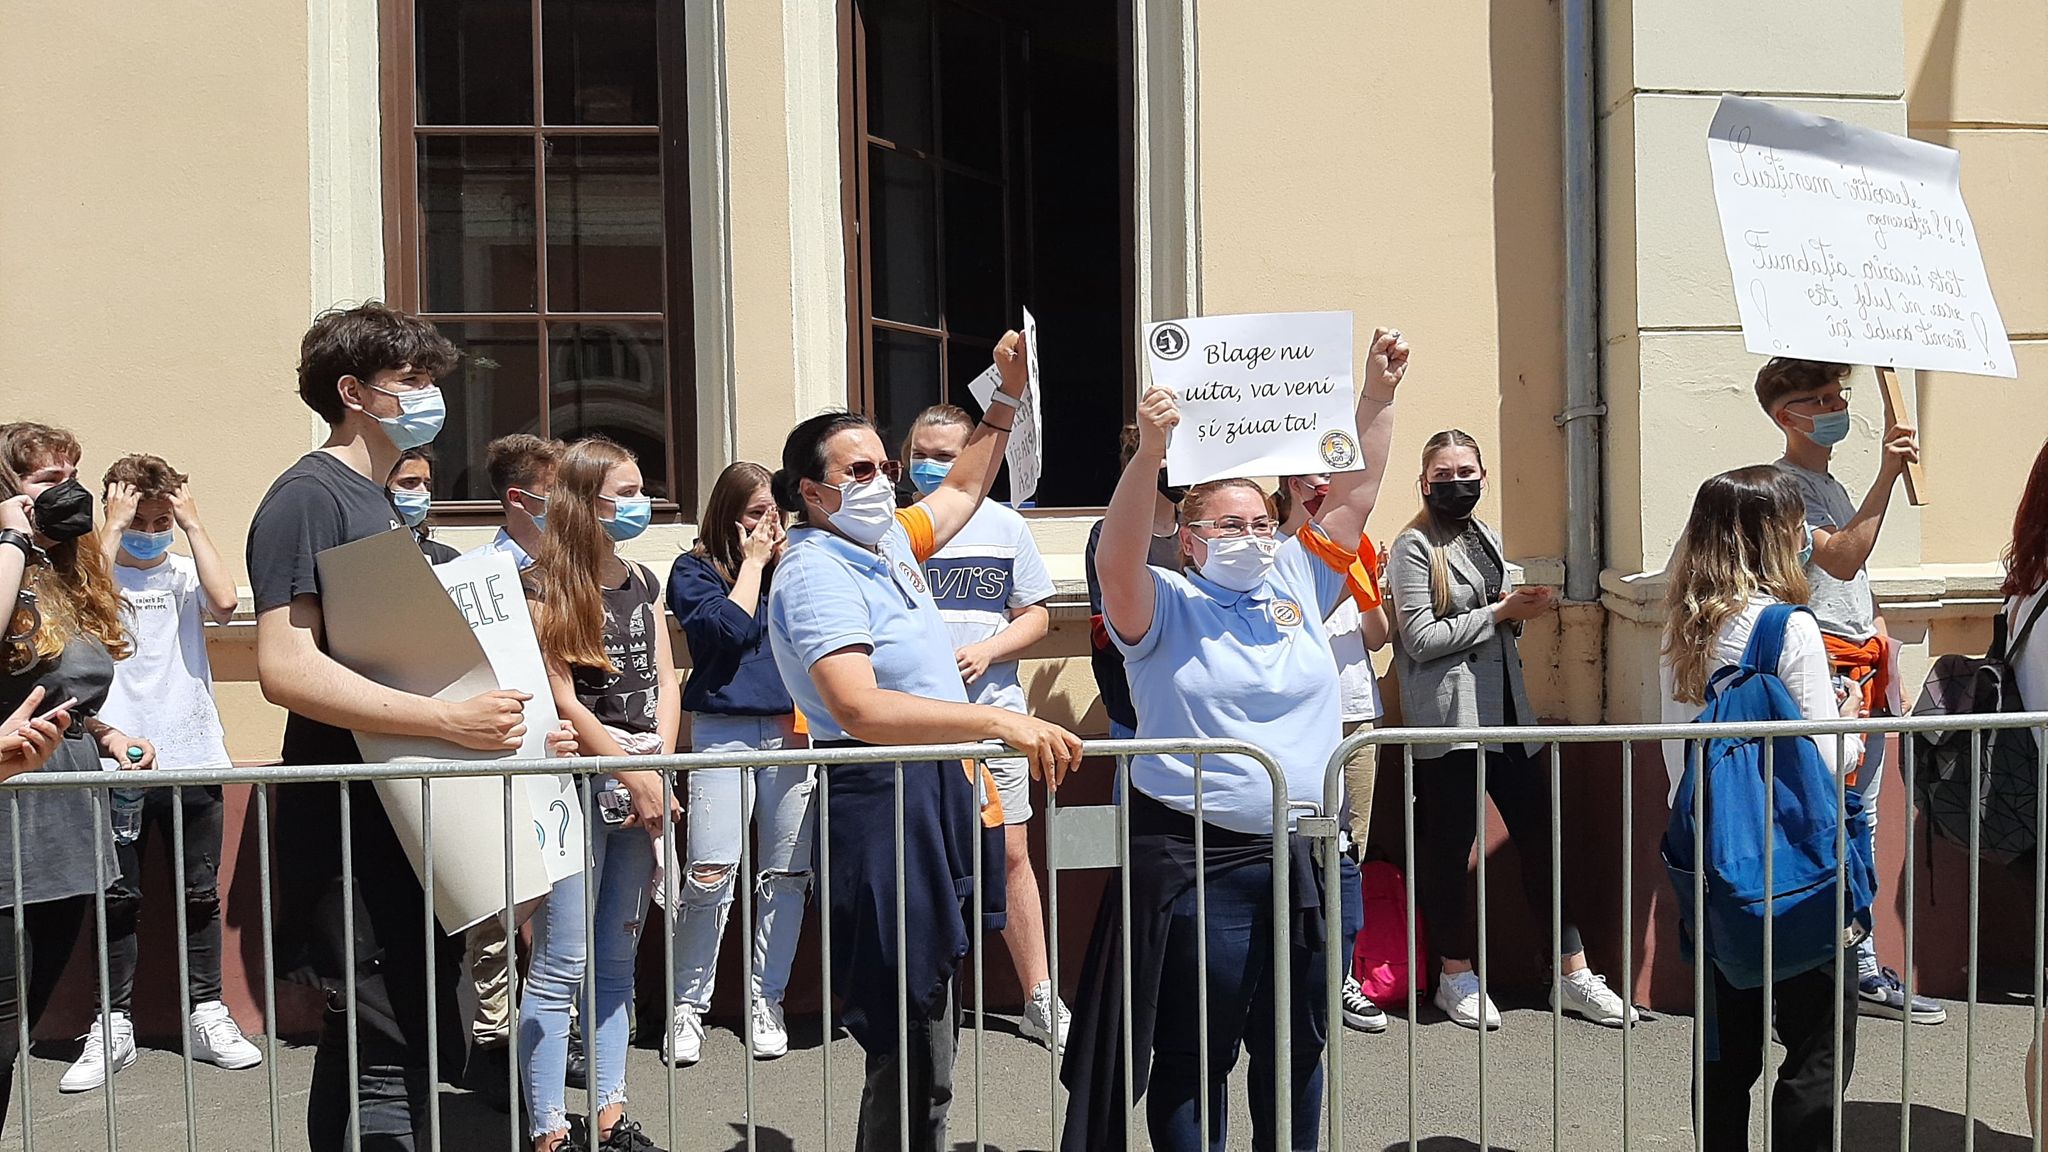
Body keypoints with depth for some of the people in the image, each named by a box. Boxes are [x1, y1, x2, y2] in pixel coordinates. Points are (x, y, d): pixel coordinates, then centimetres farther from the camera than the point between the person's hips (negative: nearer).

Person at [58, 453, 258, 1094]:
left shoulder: (185, 573, 7)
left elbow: (224, 603, -14)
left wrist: (192, 524, -10)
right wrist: (115, 526, -15)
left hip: (193, 758, 1)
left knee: (200, 894, 8)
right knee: (118, 897, 4)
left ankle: (208, 1018, 17)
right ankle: (113, 1028, 14)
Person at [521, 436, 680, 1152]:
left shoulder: (643, 583, 15)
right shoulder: (545, 588, -4)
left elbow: (665, 684, 11)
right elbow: (562, 700, -10)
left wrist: (659, 772, -2)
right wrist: (634, 775, -9)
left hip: (642, 785, 7)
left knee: (617, 961, 11)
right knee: (562, 965, -5)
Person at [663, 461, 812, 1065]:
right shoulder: (695, 569, 6)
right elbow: (728, 630, -11)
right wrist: (752, 562, -3)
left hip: (796, 732, 3)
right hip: (723, 733, -3)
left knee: (786, 874, 4)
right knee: (710, 874, -10)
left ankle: (765, 1001, 17)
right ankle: (688, 1006, 5)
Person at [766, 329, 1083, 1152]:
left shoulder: (886, 543, 12)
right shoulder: (815, 573, -15)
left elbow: (964, 490, 33)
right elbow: (861, 710, -30)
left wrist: (1008, 395, 26)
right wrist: (999, 722, -37)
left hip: (937, 798, 10)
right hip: (884, 806, -10)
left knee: (927, 1033, 17)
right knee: (913, 1055, -7)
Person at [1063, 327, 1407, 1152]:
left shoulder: (1299, 583, 9)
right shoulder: (1165, 606, -4)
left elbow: (1357, 488, 9)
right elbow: (1114, 558, -23)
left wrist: (1379, 391, 2)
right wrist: (1150, 455, -35)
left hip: (1299, 856, 5)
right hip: (1194, 860, -5)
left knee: (1296, 1044, 16)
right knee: (1194, 1052, 5)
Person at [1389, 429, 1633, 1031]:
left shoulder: (1486, 536, 16)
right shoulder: (1414, 547, -6)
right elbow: (1421, 638, -13)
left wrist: (1520, 610, 6)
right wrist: (1500, 613, -11)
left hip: (1504, 710, 7)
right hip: (1447, 716, -7)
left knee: (1537, 833, 6)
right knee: (1448, 844, 1)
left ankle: (1572, 972, 14)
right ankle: (1456, 976, 15)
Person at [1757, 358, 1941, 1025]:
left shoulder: (1833, 486, 21)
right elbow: (1841, 559, -24)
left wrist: (1884, 670, 20)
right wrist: (1887, 474, -26)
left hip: (1864, 673, 10)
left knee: (1859, 826, 11)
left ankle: (1859, 969, 16)